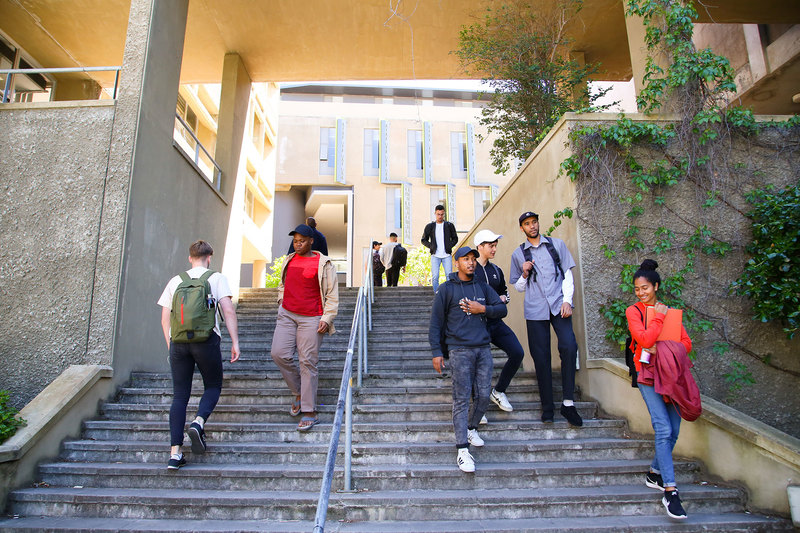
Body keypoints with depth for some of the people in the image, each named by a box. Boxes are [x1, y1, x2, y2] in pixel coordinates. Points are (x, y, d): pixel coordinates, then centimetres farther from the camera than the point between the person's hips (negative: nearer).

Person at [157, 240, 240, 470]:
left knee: (180, 395, 7)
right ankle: (198, 422, -13)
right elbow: (228, 310, -5)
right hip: (206, 340, -3)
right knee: (213, 386, 14)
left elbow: (165, 319, 15)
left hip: (178, 341, 3)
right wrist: (235, 342, -5)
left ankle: (175, 452, 3)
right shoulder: (217, 278, 6)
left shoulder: (175, 281, 16)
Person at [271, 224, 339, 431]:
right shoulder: (290, 260, 14)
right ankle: (299, 392, 17)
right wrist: (281, 299, 12)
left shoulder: (323, 264, -2)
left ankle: (310, 412, 4)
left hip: (311, 318, -5)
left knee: (308, 363, -5)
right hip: (287, 314, 5)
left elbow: (332, 295, -3)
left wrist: (327, 318, -12)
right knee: (279, 353, -7)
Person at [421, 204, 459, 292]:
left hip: (446, 255, 0)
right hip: (435, 255, 0)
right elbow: (423, 240, 13)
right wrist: (431, 246, -5)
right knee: (435, 276, -6)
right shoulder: (430, 226, 7)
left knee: (449, 275, -4)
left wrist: (449, 246, -4)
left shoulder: (449, 225, 8)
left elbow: (455, 238, 14)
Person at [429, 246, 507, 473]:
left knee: (484, 396, 7)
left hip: (483, 348, 5)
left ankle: (471, 428, 33)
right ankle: (462, 450, -2)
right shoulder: (447, 289, 1)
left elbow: (502, 309, 13)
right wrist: (436, 352, -5)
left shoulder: (482, 287, 14)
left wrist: (483, 309, -5)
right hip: (460, 350, -4)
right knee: (461, 399, -5)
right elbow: (436, 322, 0)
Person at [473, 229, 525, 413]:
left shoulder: (496, 270, 14)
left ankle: (498, 392, 16)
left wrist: (503, 298, 4)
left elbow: (505, 291, 27)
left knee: (517, 353, -4)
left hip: (496, 322, 6)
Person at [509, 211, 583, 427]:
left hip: (558, 305, -1)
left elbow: (567, 274, 9)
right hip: (535, 310, 1)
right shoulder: (518, 254, 12)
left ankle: (568, 403, -8)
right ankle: (547, 407, 11)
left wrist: (567, 300, -4)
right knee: (541, 357, 0)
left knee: (569, 346, -19)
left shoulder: (557, 244, 12)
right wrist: (525, 274, -3)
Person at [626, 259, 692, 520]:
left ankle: (654, 473, 26)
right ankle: (670, 491, -10)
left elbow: (686, 343, 6)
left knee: (673, 431, 6)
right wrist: (659, 316, -8)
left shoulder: (670, 312, 12)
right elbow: (645, 339, -16)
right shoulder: (633, 311, 0)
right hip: (649, 375, -4)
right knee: (663, 429, -13)